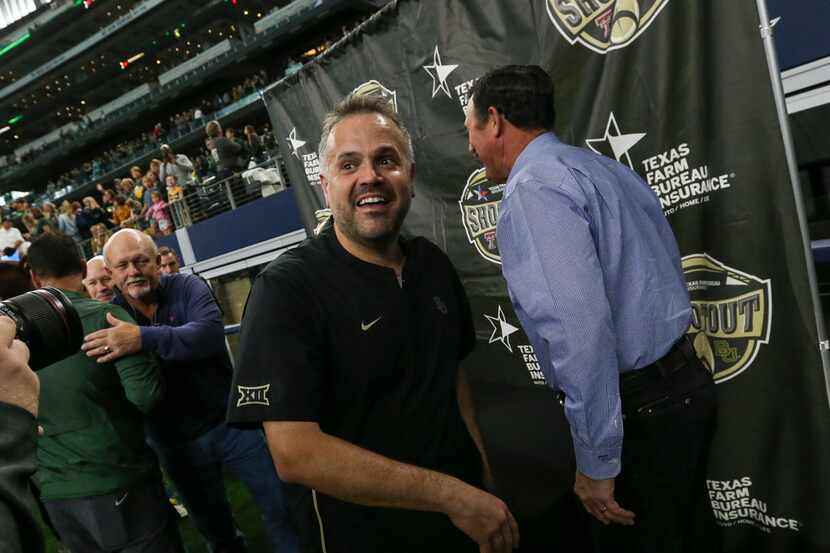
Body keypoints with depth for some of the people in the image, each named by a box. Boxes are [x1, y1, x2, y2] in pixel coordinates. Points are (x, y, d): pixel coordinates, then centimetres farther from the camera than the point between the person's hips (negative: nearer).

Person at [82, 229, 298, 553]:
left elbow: (211, 333, -31)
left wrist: (143, 338, -43)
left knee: (283, 509, 8)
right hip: (175, 445, 3)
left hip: (230, 423, -2)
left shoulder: (187, 288, -12)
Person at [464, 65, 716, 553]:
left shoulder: (532, 188, -18)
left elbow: (579, 326, -28)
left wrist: (597, 462, -21)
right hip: (684, 384, 9)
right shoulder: (603, 167, 11)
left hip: (639, 408, -9)